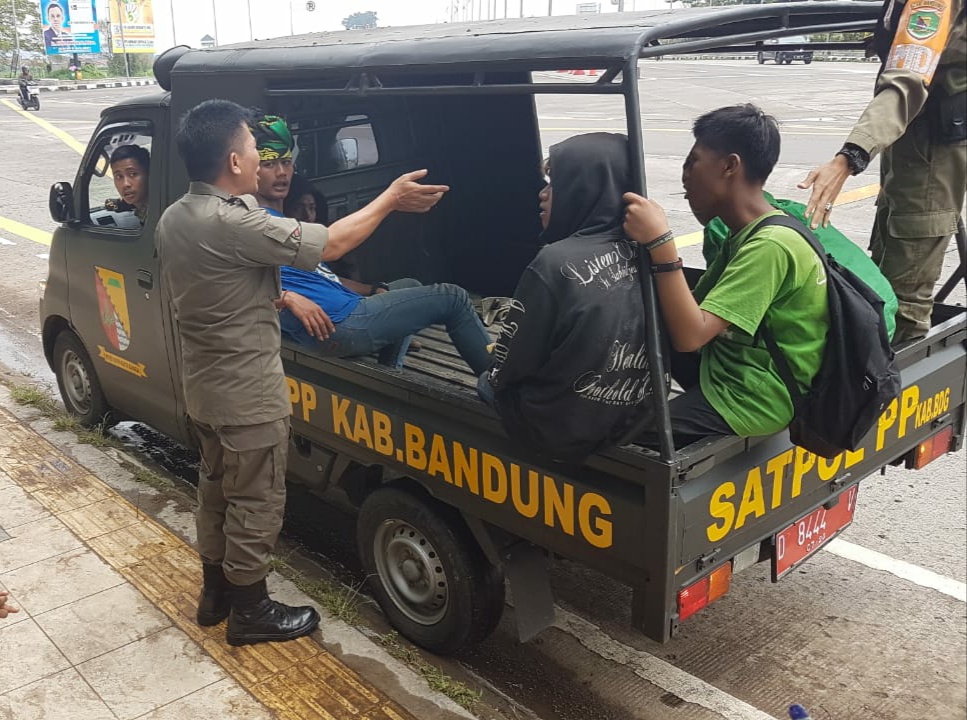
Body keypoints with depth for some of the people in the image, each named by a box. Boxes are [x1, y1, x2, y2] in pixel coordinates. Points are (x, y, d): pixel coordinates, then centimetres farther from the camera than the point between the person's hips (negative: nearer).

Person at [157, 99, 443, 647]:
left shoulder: (173, 219, 2)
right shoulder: (234, 224, -27)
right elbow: (329, 244, -23)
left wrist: (266, 296, 16)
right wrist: (390, 200, -11)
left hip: (205, 385, 9)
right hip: (249, 392, -9)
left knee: (217, 488, 22)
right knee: (258, 502, 7)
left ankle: (217, 591, 38)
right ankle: (251, 611, 22)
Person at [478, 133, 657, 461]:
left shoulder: (556, 262, -24)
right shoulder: (641, 255, -4)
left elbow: (511, 365, -13)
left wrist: (495, 377, 8)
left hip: (563, 429, -6)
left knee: (489, 383, 22)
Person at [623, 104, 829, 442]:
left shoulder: (771, 245, -23)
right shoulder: (747, 234, 8)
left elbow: (690, 335, -30)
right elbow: (694, 309, 6)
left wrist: (660, 242, -32)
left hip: (749, 401, -10)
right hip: (726, 371, 10)